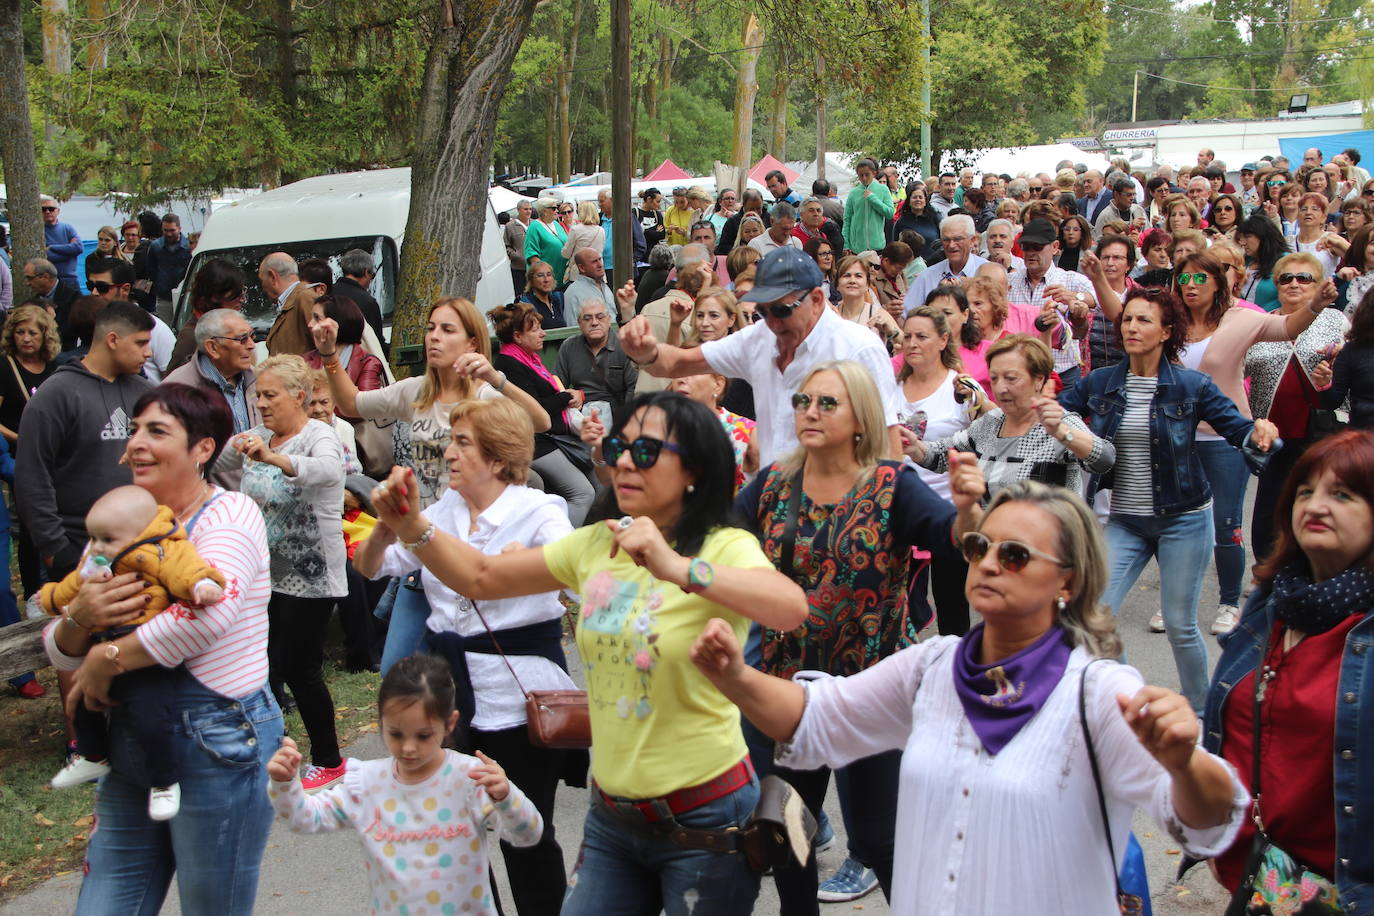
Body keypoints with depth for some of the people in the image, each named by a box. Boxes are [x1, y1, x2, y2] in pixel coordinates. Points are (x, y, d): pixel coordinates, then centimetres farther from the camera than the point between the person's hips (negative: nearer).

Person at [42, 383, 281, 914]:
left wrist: (106, 661, -20)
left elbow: (210, 611, -31)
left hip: (218, 745, -6)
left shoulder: (228, 514, -10)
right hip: (130, 745, 7)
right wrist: (79, 618, -15)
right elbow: (61, 653, 8)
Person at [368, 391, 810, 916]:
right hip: (612, 813, 6)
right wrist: (413, 528, -9)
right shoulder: (596, 546, 5)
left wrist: (678, 568, -45)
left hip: (704, 817, -5)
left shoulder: (723, 548, -14)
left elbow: (791, 608, -35)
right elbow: (479, 578, 9)